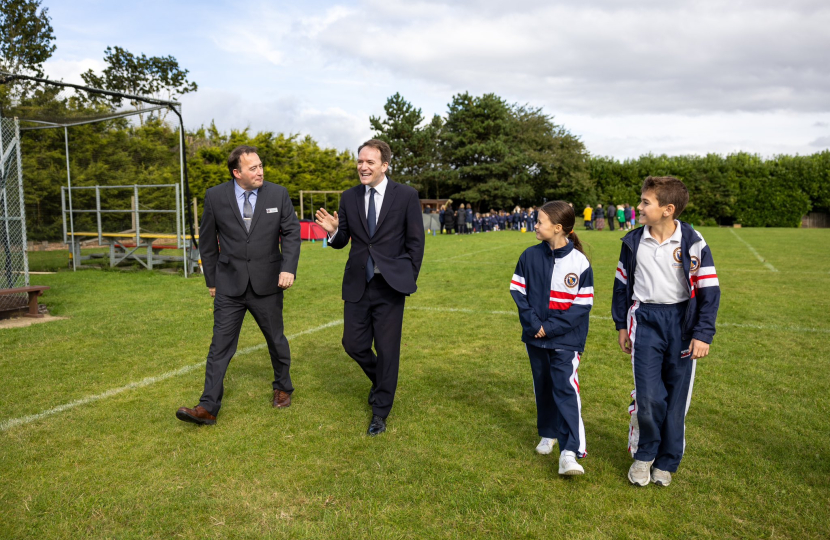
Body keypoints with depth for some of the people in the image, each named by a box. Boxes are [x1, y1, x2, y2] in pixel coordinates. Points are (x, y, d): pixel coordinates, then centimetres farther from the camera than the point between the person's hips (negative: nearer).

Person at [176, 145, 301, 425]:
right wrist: (211, 279, 9)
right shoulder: (215, 196, -2)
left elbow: (291, 233, 0)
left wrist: (288, 268, -14)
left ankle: (282, 387, 37)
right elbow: (207, 240, 6)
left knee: (276, 340, 14)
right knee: (221, 345, 0)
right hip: (229, 285, 0)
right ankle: (208, 407, 6)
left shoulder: (278, 194, -2)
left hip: (267, 284, 1)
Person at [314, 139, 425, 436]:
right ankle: (380, 381, 40)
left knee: (387, 350, 5)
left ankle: (380, 412, 23)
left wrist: (409, 279, -2)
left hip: (390, 286, -3)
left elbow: (416, 241, 0)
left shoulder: (406, 196, -5)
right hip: (357, 285, 3)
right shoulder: (349, 197, 5)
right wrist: (333, 230, -15)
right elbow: (342, 241, 7)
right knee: (354, 344, 8)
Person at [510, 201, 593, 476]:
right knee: (543, 387, 16)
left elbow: (583, 304, -9)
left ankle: (569, 452, -10)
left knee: (566, 389, -11)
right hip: (535, 338, 4)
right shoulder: (530, 256, -1)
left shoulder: (579, 262, -10)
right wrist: (533, 322, -11)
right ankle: (548, 434, 35)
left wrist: (552, 327, -15)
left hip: (566, 340, -4)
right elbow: (518, 291, 1)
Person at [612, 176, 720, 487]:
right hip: (645, 321, 1)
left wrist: (703, 334, -10)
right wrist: (621, 325, 11)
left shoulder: (693, 243, -7)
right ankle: (644, 455, 18)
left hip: (681, 323, -1)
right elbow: (622, 284, 11)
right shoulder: (633, 241, 2)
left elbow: (709, 290, -4)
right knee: (648, 396, -7)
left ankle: (666, 462, 26)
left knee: (676, 396, 7)